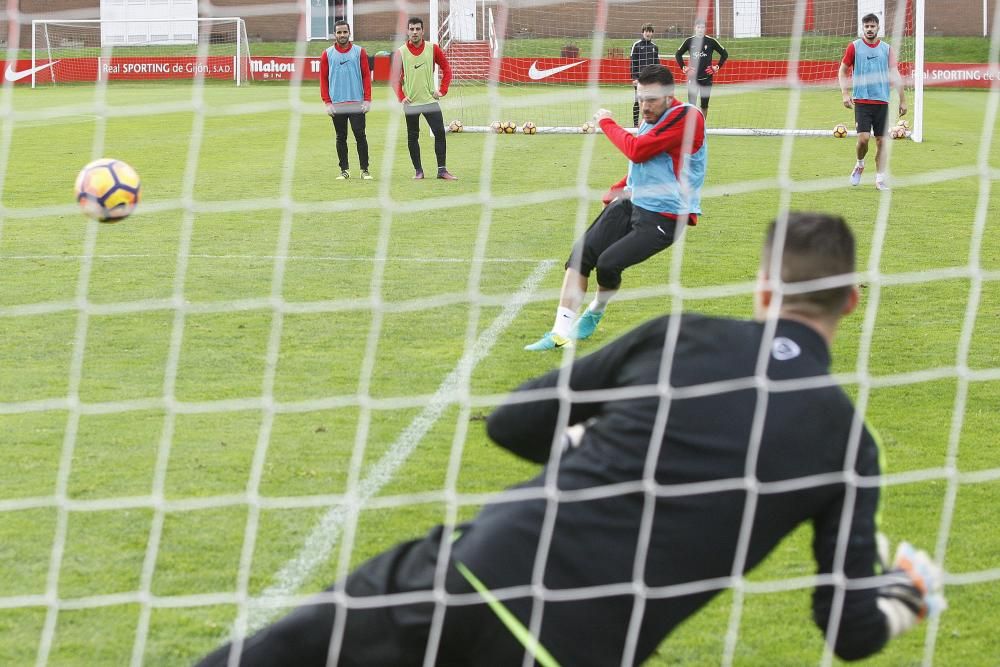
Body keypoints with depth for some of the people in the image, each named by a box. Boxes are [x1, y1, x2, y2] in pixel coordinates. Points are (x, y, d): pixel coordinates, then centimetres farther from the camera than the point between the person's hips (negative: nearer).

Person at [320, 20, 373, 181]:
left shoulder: (359, 52, 4)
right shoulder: (328, 54, 5)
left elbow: (366, 76, 3)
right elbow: (323, 79, 5)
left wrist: (367, 100, -5)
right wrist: (327, 102, -3)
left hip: (357, 103, -1)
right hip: (337, 104, 1)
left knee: (360, 136, -3)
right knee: (341, 138, 5)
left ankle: (365, 170, 1)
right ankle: (344, 170, 12)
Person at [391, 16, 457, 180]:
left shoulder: (433, 49, 2)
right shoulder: (401, 52, -1)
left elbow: (446, 68, 10)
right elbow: (396, 78, 1)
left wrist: (442, 90, 1)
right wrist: (401, 97, -10)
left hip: (430, 99, 0)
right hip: (411, 102, 0)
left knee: (440, 133, -8)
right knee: (412, 137, 4)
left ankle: (442, 170, -2)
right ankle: (418, 171, 13)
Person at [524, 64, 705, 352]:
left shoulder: (687, 118, -18)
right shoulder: (651, 119, 10)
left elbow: (637, 151, -24)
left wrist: (607, 122, -9)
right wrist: (621, 188, 12)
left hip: (665, 217, -8)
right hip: (632, 203, 8)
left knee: (608, 262, -21)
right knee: (582, 252, -12)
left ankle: (595, 313, 13)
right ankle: (561, 332, -12)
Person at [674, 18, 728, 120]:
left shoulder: (711, 41, -2)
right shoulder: (689, 41, 0)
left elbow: (724, 54, 8)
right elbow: (678, 54, 15)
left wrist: (717, 67, 2)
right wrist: (683, 68, 6)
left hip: (706, 78, 0)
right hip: (693, 78, 0)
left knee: (704, 105, 5)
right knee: (692, 104, -5)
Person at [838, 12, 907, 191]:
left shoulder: (886, 49, 7)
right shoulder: (854, 47, 3)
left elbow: (895, 76, 7)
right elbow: (842, 71, 8)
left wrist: (902, 100, 3)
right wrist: (845, 94, -5)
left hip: (882, 102, 2)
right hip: (861, 101, -2)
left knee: (881, 141, 1)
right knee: (863, 138, -13)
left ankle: (880, 179, 6)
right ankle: (860, 164, 17)